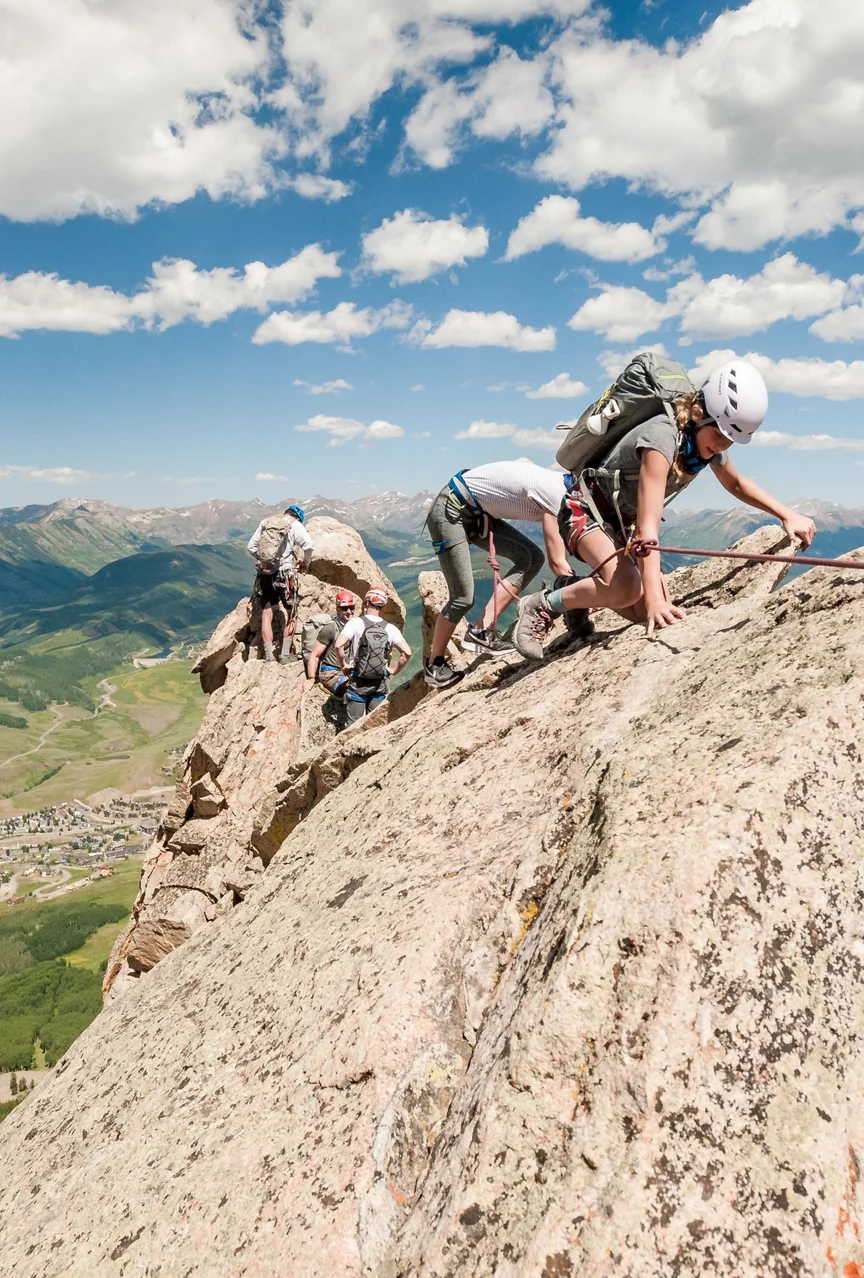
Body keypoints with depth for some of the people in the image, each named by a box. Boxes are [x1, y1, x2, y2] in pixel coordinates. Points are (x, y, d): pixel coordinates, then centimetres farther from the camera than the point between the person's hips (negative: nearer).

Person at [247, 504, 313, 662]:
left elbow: (251, 546, 12)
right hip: (284, 574, -4)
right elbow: (308, 544, -14)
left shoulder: (265, 522, 12)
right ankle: (285, 654, 8)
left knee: (266, 616, 9)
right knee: (291, 615, 11)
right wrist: (305, 564, 1)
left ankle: (268, 656, 7)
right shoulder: (294, 524, -1)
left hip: (264, 575, 4)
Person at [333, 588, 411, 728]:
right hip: (380, 683, 2)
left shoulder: (356, 622, -10)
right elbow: (406, 652, -11)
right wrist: (394, 671, 2)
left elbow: (338, 646, -21)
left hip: (357, 681, -2)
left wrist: (343, 665, -6)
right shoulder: (390, 628, -3)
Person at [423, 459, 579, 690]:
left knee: (531, 558, -4)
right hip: (450, 510, -9)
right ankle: (434, 664, 13)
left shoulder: (562, 489, 3)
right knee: (463, 598, -8)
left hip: (476, 513, 9)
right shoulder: (553, 494, -24)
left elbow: (559, 559, 7)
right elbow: (557, 563, -24)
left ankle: (480, 632, -3)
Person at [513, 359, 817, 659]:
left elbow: (737, 484, 15)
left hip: (625, 520, 8)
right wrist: (654, 598, -46)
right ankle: (542, 606, -12)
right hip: (587, 509, -8)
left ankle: (580, 597, 22)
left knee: (652, 611, -2)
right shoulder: (663, 436, -32)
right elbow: (648, 525, -39)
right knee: (627, 587, -33)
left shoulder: (709, 439, -6)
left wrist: (787, 514, 2)